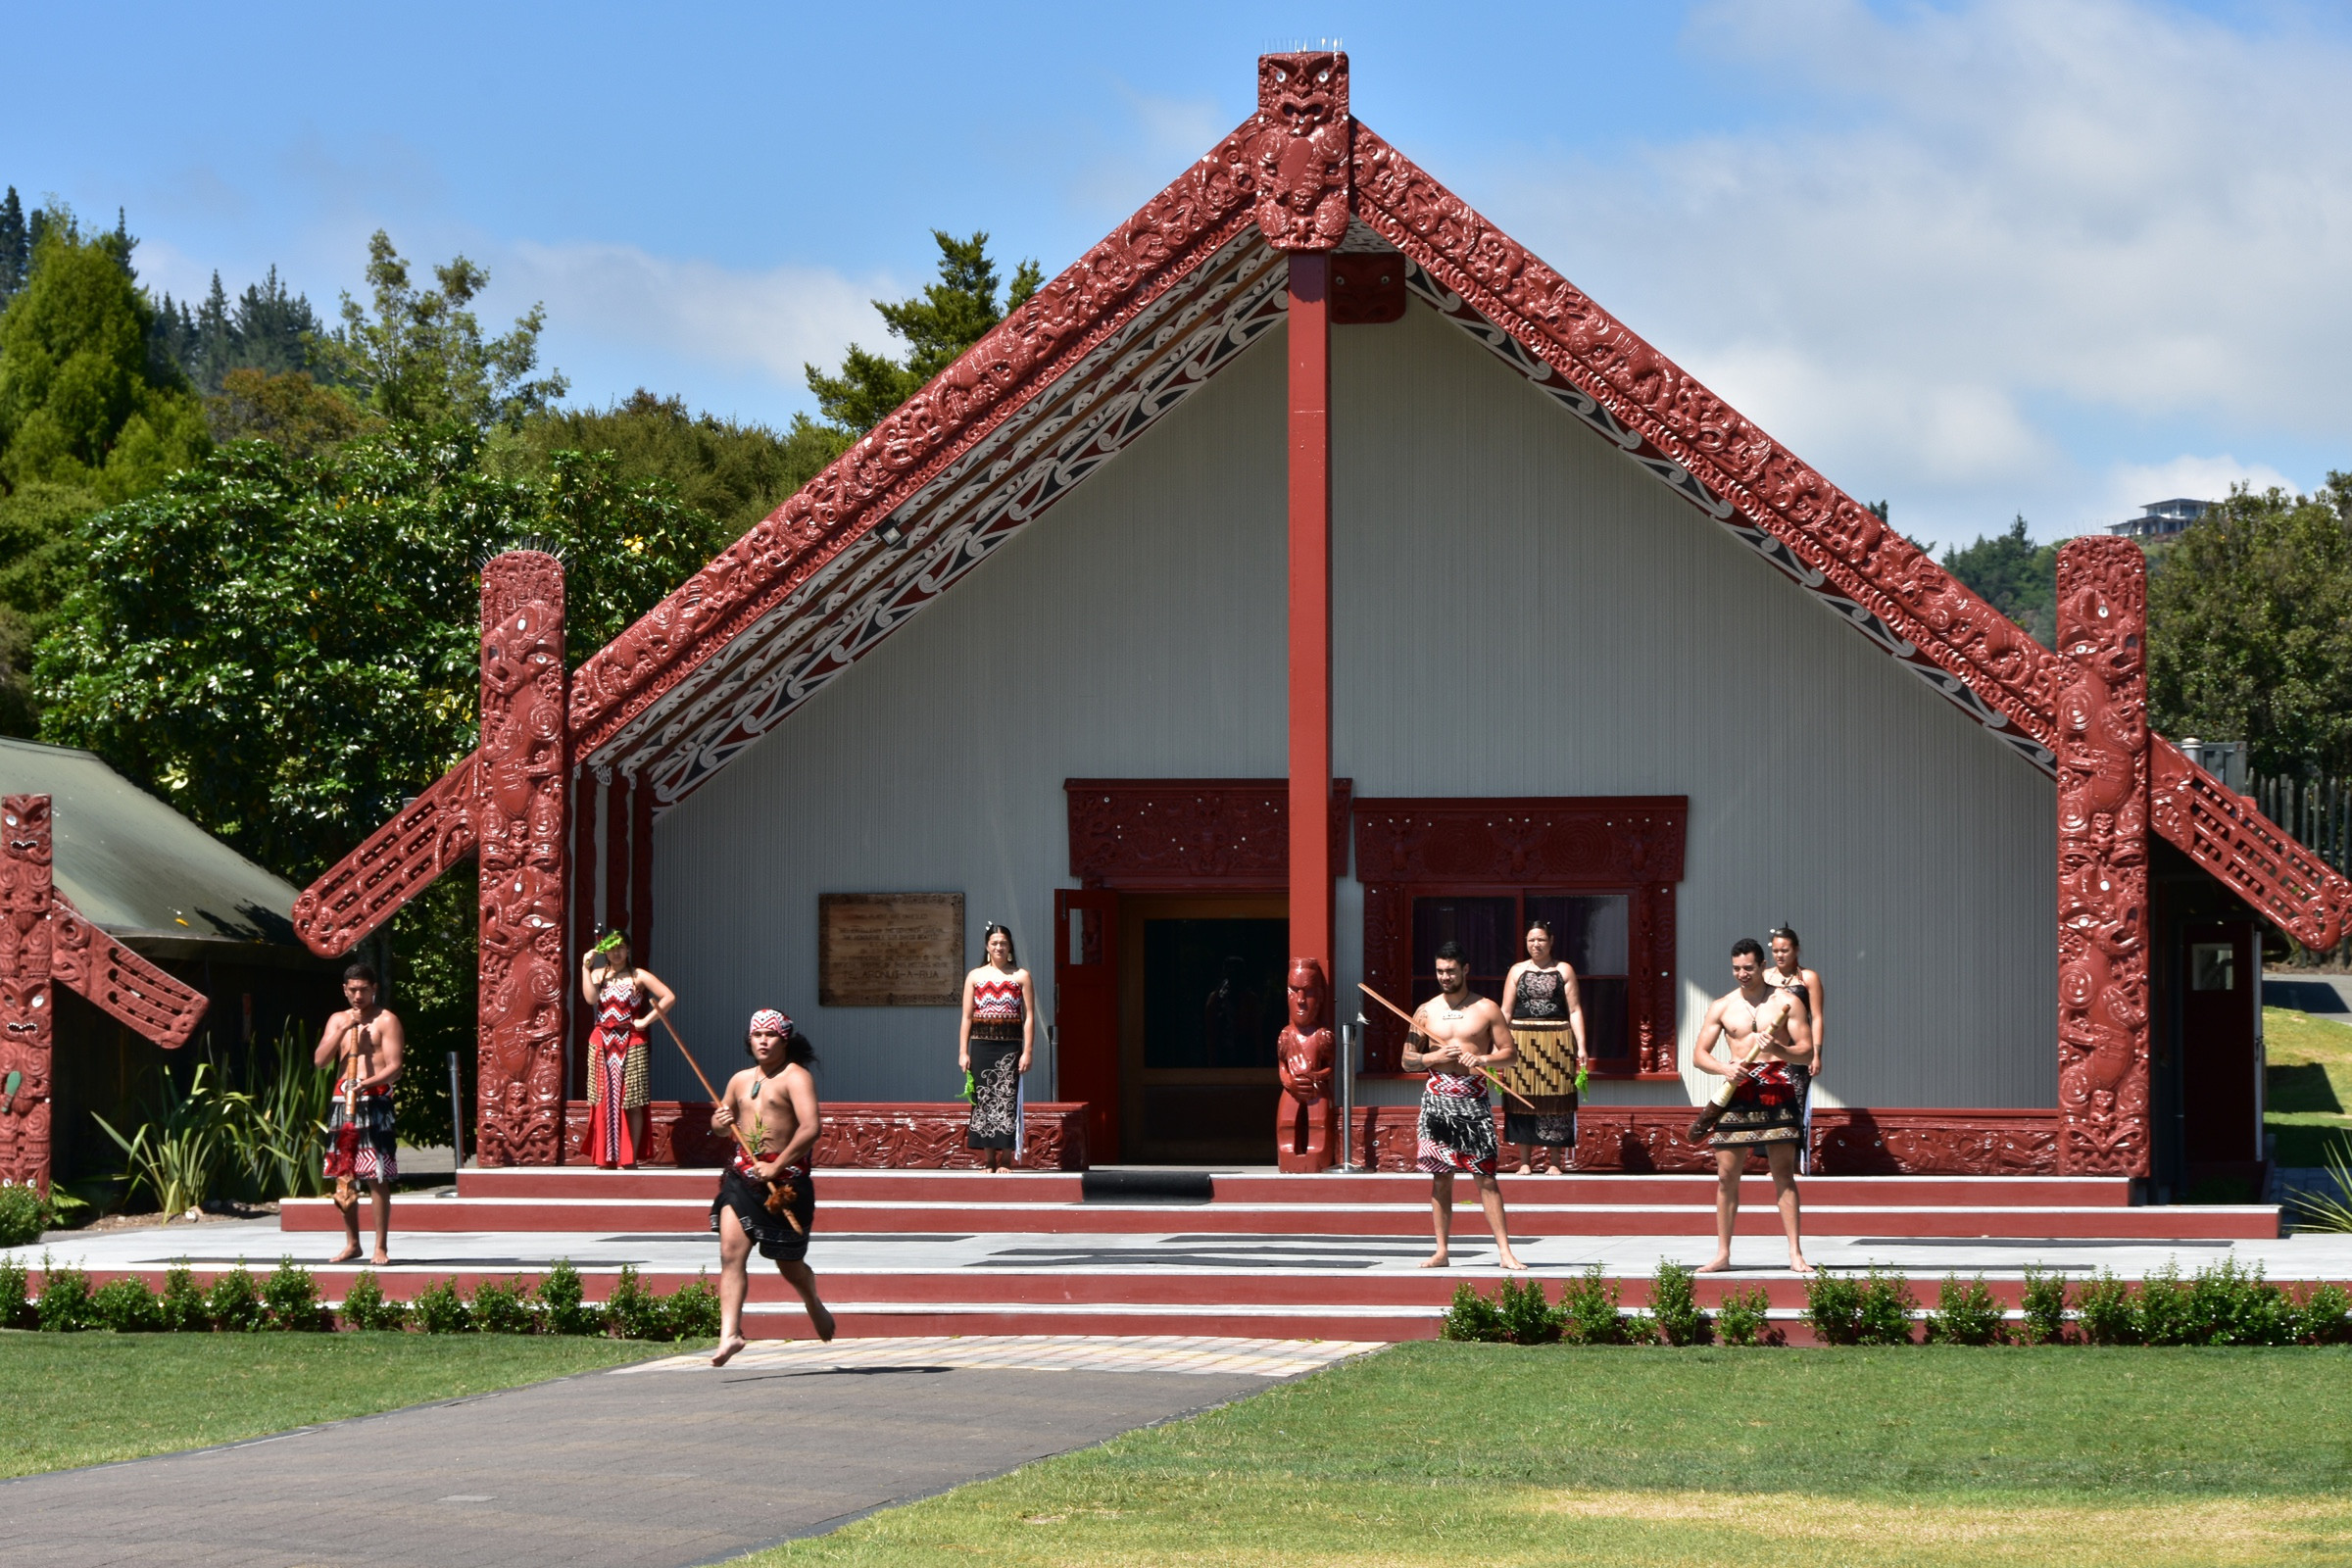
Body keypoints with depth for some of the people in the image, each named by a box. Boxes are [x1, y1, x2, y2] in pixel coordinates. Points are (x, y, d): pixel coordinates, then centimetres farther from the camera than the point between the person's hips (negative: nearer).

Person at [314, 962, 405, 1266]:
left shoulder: (386, 1020, 2)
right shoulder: (337, 1020, 17)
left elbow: (394, 1068, -6)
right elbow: (319, 1060, 7)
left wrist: (368, 1082, -24)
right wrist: (343, 1030, -4)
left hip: (375, 1101, -5)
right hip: (343, 1101, 5)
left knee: (378, 1179, -8)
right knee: (343, 1177, 6)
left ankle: (381, 1247, -5)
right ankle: (352, 1244, 15)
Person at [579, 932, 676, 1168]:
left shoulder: (638, 976, 3)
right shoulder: (597, 974, 10)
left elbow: (670, 997, -3)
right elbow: (591, 998, -10)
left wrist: (647, 1020, -7)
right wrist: (585, 968, -9)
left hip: (631, 1044, -2)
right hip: (601, 1042, 2)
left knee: (631, 1103, -3)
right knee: (604, 1102, 1)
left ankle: (629, 1159, 0)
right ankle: (605, 1158, 5)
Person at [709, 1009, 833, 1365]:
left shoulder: (796, 1077, -8)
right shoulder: (740, 1080, 13)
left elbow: (811, 1127, -21)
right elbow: (721, 1121, 29)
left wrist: (775, 1168, -24)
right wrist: (720, 1123, 3)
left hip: (785, 1176, -5)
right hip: (743, 1173, 5)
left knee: (789, 1263, 9)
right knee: (731, 1252, -14)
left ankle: (814, 1304, 40)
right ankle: (730, 1332, -19)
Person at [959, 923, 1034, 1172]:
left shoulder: (1021, 976, 7)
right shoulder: (975, 976, 10)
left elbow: (1029, 1017, 3)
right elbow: (967, 1017, 9)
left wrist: (1027, 1052, -5)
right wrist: (963, 1052, 2)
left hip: (1010, 1046, -1)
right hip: (981, 1044, 1)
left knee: (1007, 1099, -7)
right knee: (984, 1099, 0)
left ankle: (1005, 1160, -6)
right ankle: (990, 1161, 4)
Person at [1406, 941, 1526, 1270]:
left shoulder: (1486, 1010, 5)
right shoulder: (1425, 1012, 11)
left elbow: (1508, 1051, 4)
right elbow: (1407, 1061, 12)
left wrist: (1482, 1059, -14)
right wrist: (1434, 1057, -7)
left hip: (1473, 1097, -2)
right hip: (1436, 1096, 2)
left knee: (1485, 1176, -6)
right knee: (1440, 1177, 4)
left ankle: (1505, 1251, -7)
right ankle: (1441, 1252, 9)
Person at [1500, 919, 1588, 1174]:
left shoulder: (1564, 970, 7)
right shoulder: (1517, 971, 10)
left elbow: (1574, 1010, 4)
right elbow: (1506, 1011, 8)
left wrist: (1581, 1046, -3)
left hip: (1556, 1043, -1)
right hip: (1521, 1041, 1)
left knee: (1555, 1102, 0)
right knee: (1523, 1102, 1)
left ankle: (1556, 1162, 6)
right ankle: (1525, 1162, 7)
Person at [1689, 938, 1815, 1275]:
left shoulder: (1788, 1002, 4)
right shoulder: (1721, 1006, 10)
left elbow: (1807, 1052, 2)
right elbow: (1699, 1054, 9)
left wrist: (1779, 1049, -19)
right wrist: (1724, 1068, -12)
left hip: (1776, 1092, -2)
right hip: (1736, 1093, 2)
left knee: (1784, 1174, -3)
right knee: (1726, 1175, 0)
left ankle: (1795, 1254, -2)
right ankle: (1722, 1255, 6)